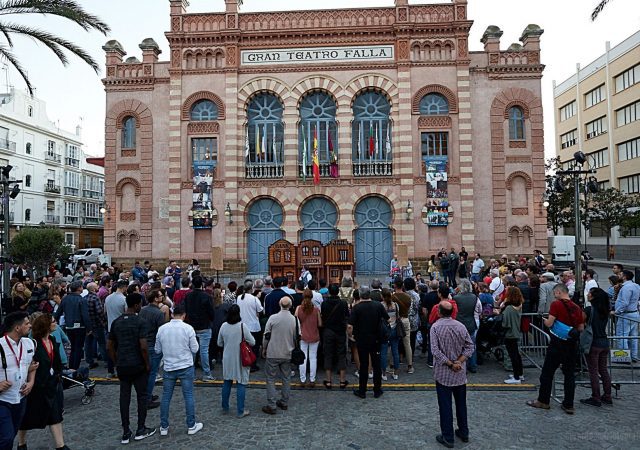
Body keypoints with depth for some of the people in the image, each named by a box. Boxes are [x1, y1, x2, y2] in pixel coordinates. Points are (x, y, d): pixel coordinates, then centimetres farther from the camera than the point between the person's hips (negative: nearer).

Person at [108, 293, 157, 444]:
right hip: (138, 365, -5)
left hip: (122, 366, 5)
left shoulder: (116, 322, 4)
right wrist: (147, 364, -6)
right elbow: (143, 347, -18)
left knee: (124, 397, 11)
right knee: (141, 396, 9)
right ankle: (141, 430, 16)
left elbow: (109, 347, 8)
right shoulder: (140, 321, -14)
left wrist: (116, 362, 18)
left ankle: (125, 433, 16)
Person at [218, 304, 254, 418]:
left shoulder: (223, 326, -6)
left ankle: (225, 408, 31)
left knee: (227, 382, 18)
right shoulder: (242, 326, -18)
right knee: (241, 384, 5)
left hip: (227, 359, 4)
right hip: (240, 360, -4)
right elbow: (252, 342, -12)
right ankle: (240, 411, 11)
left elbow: (219, 343, 6)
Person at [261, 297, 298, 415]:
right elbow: (297, 338, 3)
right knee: (286, 378, 16)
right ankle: (284, 403, 24)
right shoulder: (295, 320, -5)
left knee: (271, 379, 6)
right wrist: (294, 350, 19)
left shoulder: (273, 318, -12)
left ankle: (271, 406, 5)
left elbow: (266, 336, -6)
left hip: (273, 354, -3)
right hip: (288, 354, 3)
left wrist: (264, 349, 8)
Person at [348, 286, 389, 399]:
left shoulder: (357, 307, -14)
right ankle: (377, 390, 20)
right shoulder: (378, 305, -7)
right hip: (376, 340, 2)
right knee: (377, 365, 12)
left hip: (362, 340, -2)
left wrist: (350, 334, 1)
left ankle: (362, 391, 16)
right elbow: (387, 319, 1)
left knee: (363, 365, 8)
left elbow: (350, 326, -18)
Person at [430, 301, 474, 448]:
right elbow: (470, 346, -5)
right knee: (461, 403, 19)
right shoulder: (461, 326, -4)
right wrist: (459, 362, -10)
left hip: (443, 373, -4)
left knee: (445, 405, 6)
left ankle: (447, 437, 15)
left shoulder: (435, 327, -15)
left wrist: (450, 364, -14)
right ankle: (464, 433, 32)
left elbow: (435, 351, -21)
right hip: (460, 373, 4)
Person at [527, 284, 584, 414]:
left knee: (547, 373, 7)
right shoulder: (577, 307, 5)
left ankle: (543, 401, 16)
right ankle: (569, 405, 15)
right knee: (570, 374, 11)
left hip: (558, 343, -5)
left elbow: (549, 324, -16)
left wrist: (544, 320, 4)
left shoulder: (556, 304, -12)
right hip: (572, 344, 5)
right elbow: (581, 328, 9)